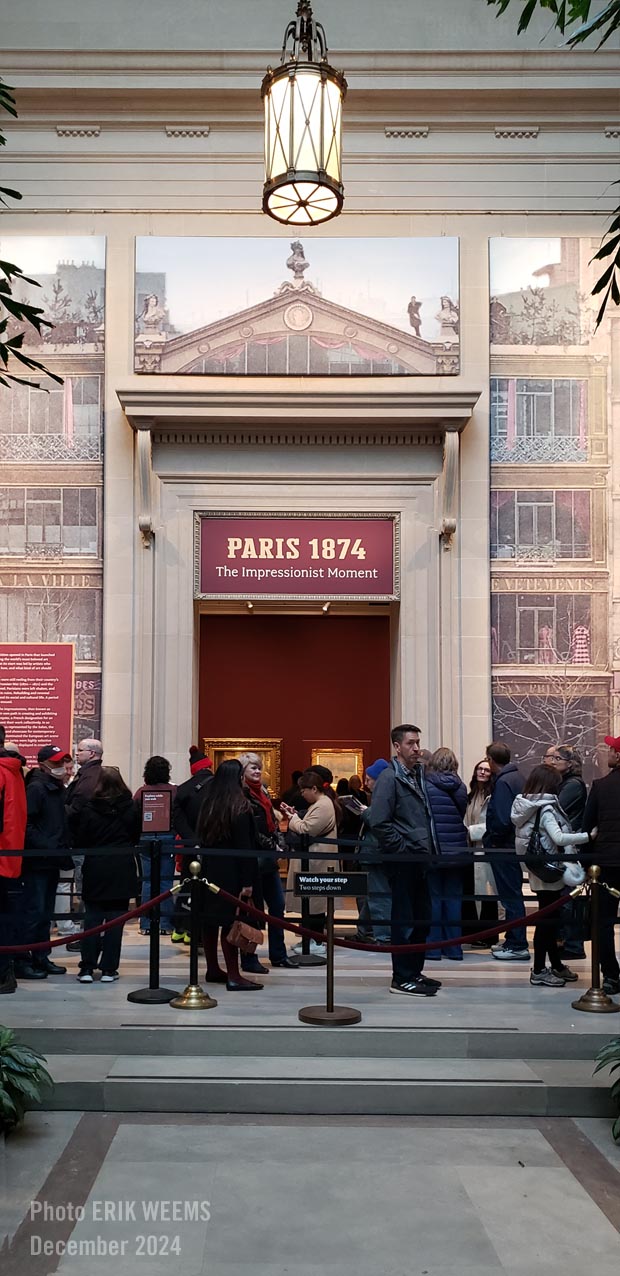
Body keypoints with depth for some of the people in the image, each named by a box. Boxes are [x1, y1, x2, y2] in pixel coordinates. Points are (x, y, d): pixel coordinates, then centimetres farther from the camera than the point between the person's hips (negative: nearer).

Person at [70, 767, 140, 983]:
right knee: (115, 920, 5)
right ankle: (108, 969, 6)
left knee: (92, 918, 8)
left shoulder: (88, 808, -8)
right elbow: (136, 836, 8)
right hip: (122, 868, 1)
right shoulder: (131, 807, -2)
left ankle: (87, 968, 6)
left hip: (95, 868, -1)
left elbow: (80, 837, -2)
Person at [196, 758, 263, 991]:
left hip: (209, 868, 7)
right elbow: (244, 846, -15)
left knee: (210, 920, 12)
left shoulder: (208, 805, 6)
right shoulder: (240, 806, -13)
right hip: (231, 872, -7)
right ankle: (233, 976, -4)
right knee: (231, 920, -5)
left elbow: (201, 837, 9)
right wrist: (247, 881, -14)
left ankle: (213, 969, 22)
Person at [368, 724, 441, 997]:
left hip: (419, 860, 9)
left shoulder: (417, 775, 14)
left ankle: (414, 972, 25)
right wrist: (403, 848, -16)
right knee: (405, 920, -2)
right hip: (402, 861, -9)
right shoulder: (390, 777, -12)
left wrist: (428, 849, 11)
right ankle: (402, 978, 6)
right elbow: (378, 822, -20)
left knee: (422, 918, 14)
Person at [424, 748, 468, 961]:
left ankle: (433, 946, 5)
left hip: (432, 848, -3)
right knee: (454, 897, 9)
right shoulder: (460, 787, 1)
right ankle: (454, 947, 12)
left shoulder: (426, 785, -10)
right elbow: (462, 815, 9)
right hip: (456, 849, 3)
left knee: (433, 897, 4)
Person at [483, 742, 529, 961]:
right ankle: (512, 940, 25)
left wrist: (489, 840, -10)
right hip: (515, 845, 9)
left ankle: (518, 946, 3)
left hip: (504, 848, -9)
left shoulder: (503, 782, -17)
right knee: (512, 895, 16)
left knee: (511, 896, -3)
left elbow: (502, 821, -25)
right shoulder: (517, 777, 11)